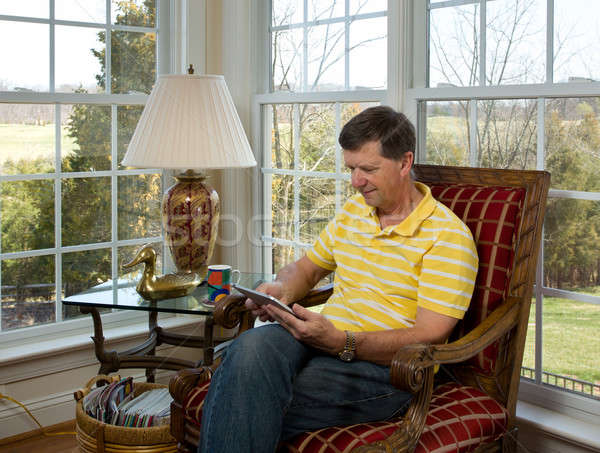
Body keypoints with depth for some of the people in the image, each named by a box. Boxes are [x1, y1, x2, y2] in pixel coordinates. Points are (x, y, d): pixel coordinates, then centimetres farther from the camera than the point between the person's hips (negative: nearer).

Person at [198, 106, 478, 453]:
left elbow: (428, 338, -14)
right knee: (254, 345, -32)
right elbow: (308, 267, 29)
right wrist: (282, 290, 3)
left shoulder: (449, 236, -6)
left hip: (385, 367, -6)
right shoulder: (353, 211, 18)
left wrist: (341, 342, -26)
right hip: (324, 339, 6)